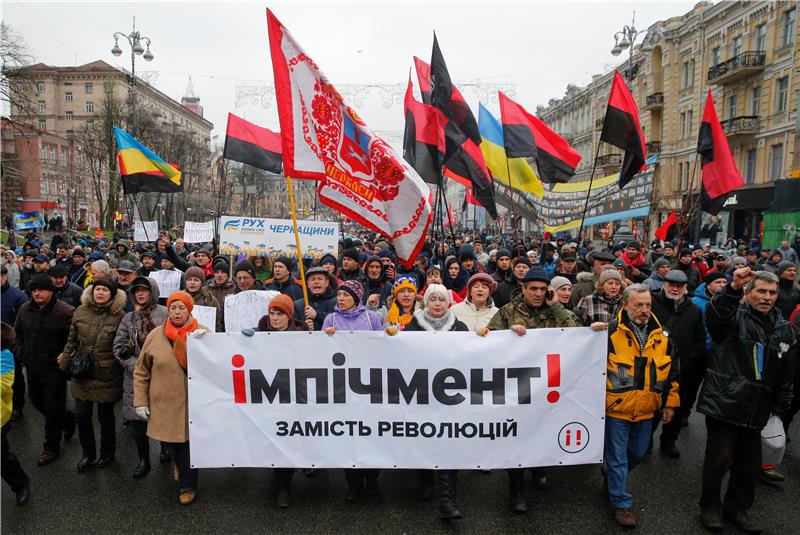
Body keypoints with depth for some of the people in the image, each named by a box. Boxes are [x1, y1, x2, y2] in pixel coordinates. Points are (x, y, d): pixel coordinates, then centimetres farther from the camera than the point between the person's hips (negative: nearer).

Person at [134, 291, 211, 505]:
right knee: (170, 441, 16)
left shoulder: (203, 333, -2)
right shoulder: (155, 335, -1)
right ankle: (179, 464, 50)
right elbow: (141, 371, 4)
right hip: (164, 402, 2)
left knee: (189, 444, 4)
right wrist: (140, 401, 1)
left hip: (193, 402, -1)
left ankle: (187, 486, 27)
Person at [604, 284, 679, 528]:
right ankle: (622, 504, 20)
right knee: (617, 457, 4)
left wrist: (670, 402, 12)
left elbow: (672, 370, 12)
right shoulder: (611, 332, -13)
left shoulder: (662, 335, 3)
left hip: (646, 409, 5)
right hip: (616, 408, -5)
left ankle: (611, 476, 47)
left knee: (637, 453, 21)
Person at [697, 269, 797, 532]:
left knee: (750, 463, 14)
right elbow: (715, 313, -31)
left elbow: (787, 375, 18)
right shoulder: (735, 315, -4)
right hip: (724, 402, -5)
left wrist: (781, 407, 16)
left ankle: (737, 508, 34)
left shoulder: (785, 331, 12)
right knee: (720, 458, 0)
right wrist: (733, 288, -47)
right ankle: (710, 506, 19)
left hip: (756, 409, 6)